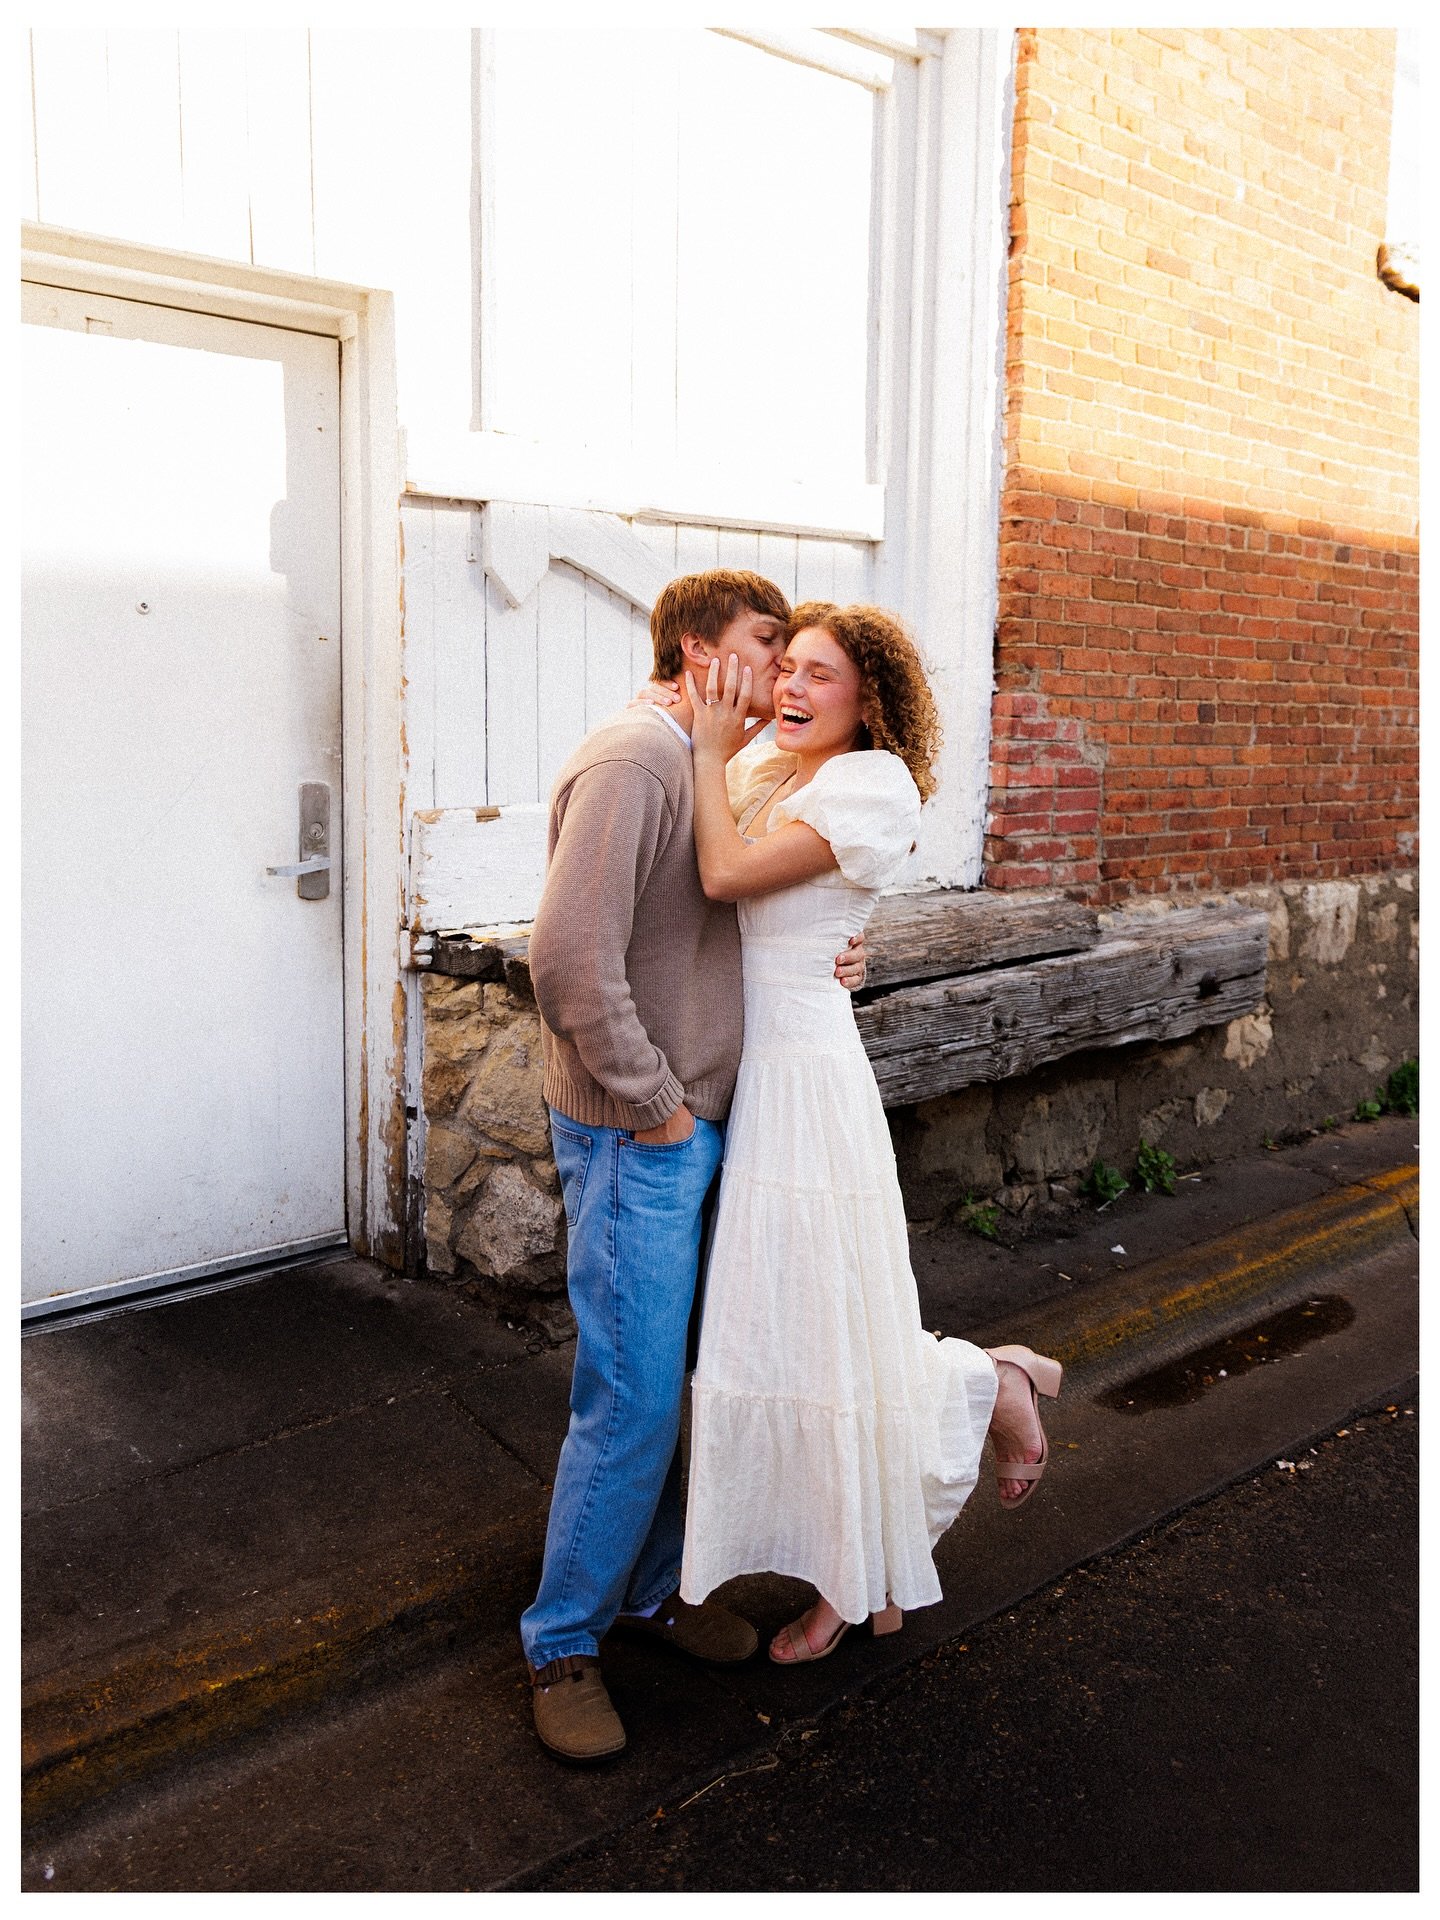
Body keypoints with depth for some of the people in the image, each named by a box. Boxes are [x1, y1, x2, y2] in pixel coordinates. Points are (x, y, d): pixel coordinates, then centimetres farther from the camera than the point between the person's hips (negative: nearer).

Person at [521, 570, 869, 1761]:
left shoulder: (719, 771, 14)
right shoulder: (632, 761, -17)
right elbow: (572, 962, -25)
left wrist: (833, 960, 2)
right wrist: (657, 1109, -17)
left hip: (706, 1126, 9)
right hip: (637, 1139, -9)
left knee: (688, 1382, 17)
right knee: (632, 1403, -1)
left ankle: (651, 1586, 35)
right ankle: (562, 1640, 18)